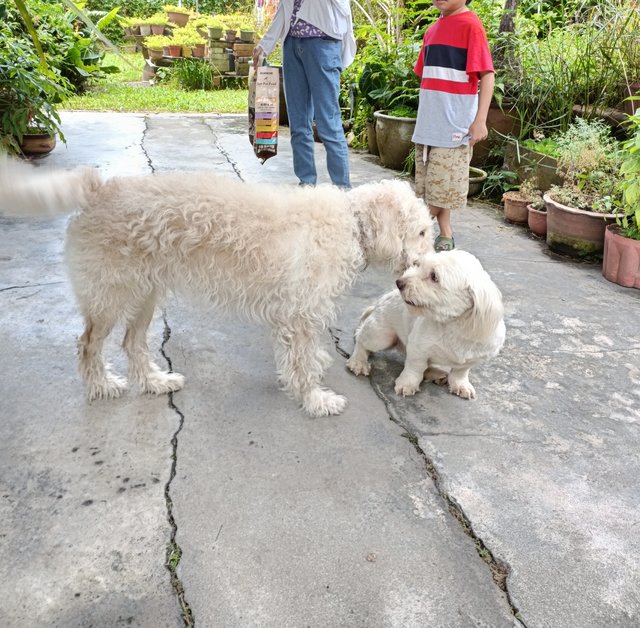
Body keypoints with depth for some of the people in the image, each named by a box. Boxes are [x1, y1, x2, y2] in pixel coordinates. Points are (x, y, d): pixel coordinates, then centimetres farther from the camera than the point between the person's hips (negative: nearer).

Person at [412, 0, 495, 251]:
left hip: (455, 122, -7)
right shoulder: (432, 29, 13)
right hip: (428, 123, 7)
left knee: (444, 182, -3)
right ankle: (444, 233, 18)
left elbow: (487, 74, -14)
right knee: (429, 182, 8)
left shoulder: (470, 24, -9)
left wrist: (480, 120, -21)